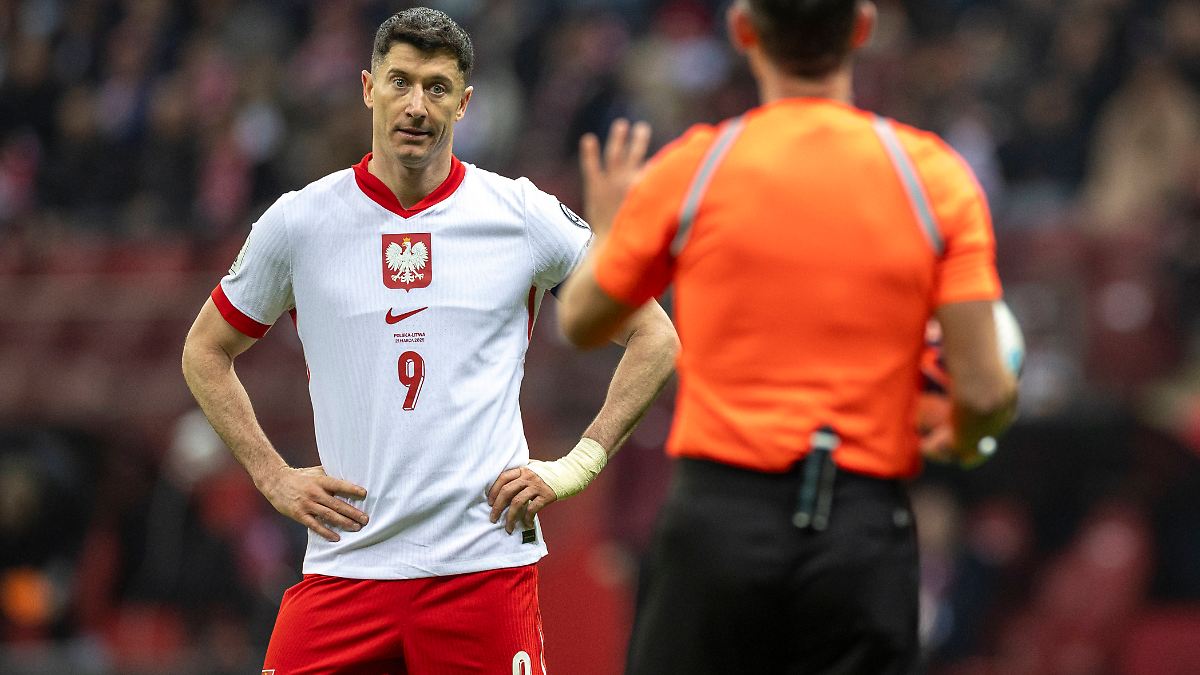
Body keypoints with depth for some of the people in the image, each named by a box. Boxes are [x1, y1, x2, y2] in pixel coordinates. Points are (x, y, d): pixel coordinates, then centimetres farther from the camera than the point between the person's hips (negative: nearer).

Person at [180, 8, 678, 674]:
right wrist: (274, 477, 7)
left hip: (485, 561, -1)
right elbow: (205, 352, 19)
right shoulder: (299, 221, 5)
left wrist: (576, 466, 2)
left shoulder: (524, 215, 3)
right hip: (346, 562, 1)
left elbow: (655, 337, 11)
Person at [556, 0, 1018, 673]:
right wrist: (962, 439, 18)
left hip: (719, 516, 0)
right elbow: (984, 394, -5)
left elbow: (582, 322, 14)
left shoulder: (691, 168, -1)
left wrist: (605, 230, 35)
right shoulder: (935, 175, -1)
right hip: (866, 530, 0)